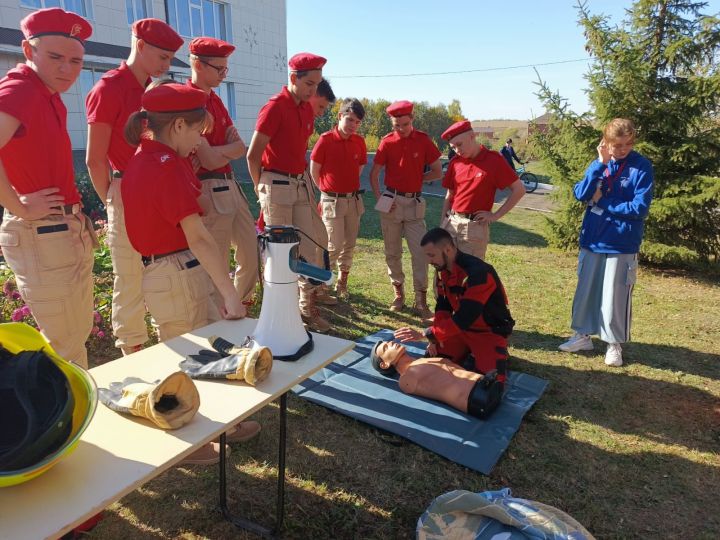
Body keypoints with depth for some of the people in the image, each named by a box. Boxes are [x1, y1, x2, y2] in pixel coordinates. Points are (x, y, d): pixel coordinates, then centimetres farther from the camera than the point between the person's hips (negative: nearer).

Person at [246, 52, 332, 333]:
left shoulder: (307, 109, 10)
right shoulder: (275, 107, -12)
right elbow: (253, 154, -11)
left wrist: (307, 183, 11)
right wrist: (261, 187, 0)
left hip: (301, 183, 7)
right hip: (277, 185, -7)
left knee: (308, 248, 8)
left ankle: (308, 307, 19)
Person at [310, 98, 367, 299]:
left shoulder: (359, 142, 2)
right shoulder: (325, 139, -11)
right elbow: (314, 170, -3)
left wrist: (348, 186, 12)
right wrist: (329, 190, 6)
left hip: (354, 199, 5)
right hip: (332, 201, -4)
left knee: (349, 244, 10)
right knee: (334, 245, -4)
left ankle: (342, 282, 25)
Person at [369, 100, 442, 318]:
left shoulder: (423, 140, -2)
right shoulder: (387, 142, -1)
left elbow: (437, 172, 4)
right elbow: (374, 173, 4)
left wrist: (418, 179, 0)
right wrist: (379, 198, -7)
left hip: (415, 203, -1)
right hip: (391, 202, 1)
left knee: (420, 253, -3)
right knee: (392, 253, 9)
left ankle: (421, 301, 5)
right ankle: (398, 293, 26)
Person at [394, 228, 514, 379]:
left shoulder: (478, 273, -31)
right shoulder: (443, 270, -3)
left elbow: (463, 318, -33)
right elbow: (443, 306, 4)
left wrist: (425, 334, -31)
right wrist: (436, 337, -12)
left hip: (490, 331, -6)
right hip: (461, 327, 7)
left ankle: (499, 352, 8)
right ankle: (469, 351, 16)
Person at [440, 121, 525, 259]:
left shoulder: (493, 160, -6)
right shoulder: (455, 162, 8)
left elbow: (519, 189, -3)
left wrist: (496, 215, -7)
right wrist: (442, 223, 10)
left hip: (475, 227, -4)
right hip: (450, 224, 4)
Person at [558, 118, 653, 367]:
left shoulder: (642, 167, -8)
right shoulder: (598, 163, 3)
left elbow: (639, 208, -15)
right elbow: (580, 194, -10)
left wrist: (602, 202, -10)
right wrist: (600, 163, -16)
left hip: (622, 244, -4)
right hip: (592, 239, 4)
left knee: (616, 296, 5)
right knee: (586, 290, 13)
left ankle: (614, 344, 22)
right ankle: (583, 335, 29)